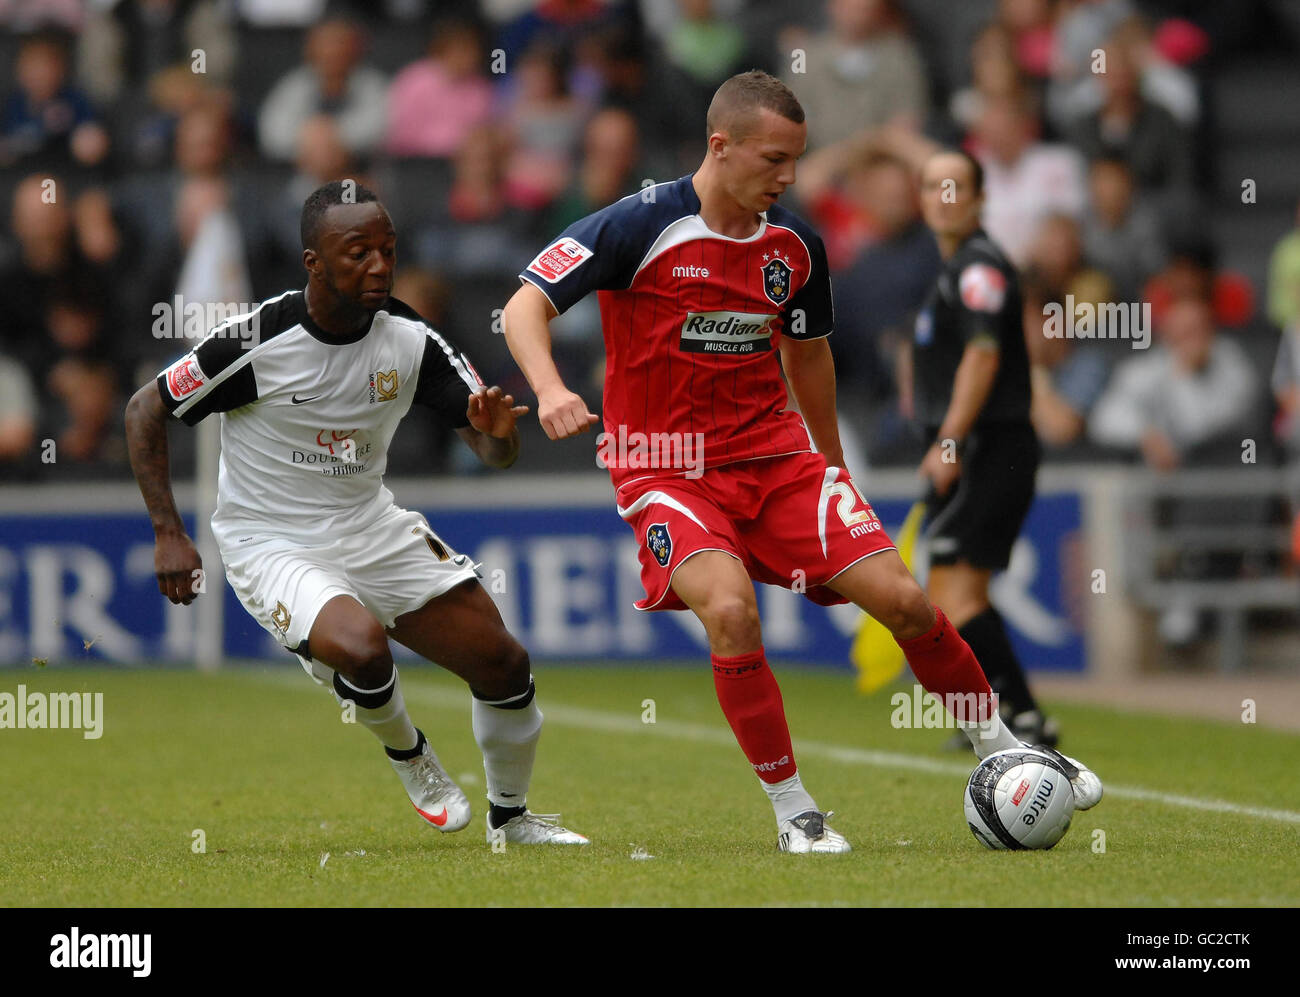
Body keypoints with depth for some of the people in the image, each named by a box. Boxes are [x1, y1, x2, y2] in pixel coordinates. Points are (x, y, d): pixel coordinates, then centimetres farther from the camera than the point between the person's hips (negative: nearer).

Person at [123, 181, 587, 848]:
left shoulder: (410, 339, -7)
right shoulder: (258, 341, -20)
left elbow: (494, 453, -5)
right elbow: (145, 411, -9)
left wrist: (497, 433, -30)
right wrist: (168, 534, -13)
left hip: (372, 530, 5)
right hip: (271, 544, -5)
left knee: (504, 665, 1)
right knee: (362, 647, -34)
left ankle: (509, 818, 28)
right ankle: (405, 750, 2)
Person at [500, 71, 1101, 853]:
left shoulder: (794, 244, 2)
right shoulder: (642, 226, -14)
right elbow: (526, 305, -16)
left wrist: (835, 470, 27)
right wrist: (550, 389, -35)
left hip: (774, 452, 4)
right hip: (666, 468, -4)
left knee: (901, 599, -6)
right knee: (731, 610, -30)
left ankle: (1001, 751, 17)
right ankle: (792, 810, -13)